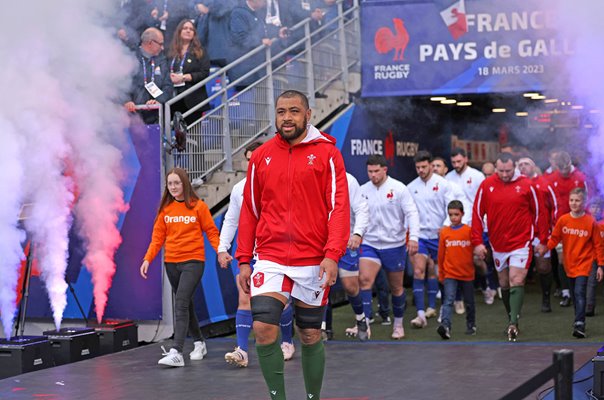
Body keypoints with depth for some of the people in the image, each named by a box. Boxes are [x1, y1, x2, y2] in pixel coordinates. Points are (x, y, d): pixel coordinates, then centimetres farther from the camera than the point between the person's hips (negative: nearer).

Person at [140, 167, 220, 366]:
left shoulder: (198, 206, -2)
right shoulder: (165, 209, 9)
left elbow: (211, 232, -1)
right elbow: (158, 236, 9)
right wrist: (148, 259, -2)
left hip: (193, 261, -5)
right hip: (171, 262, 5)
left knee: (181, 304, -17)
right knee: (185, 305, 13)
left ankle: (176, 352, -24)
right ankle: (199, 343, 29)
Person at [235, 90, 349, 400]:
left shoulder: (327, 153, -1)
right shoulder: (261, 156, 8)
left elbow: (339, 207, -6)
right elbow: (250, 210, 11)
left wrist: (332, 255, -17)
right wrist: (244, 260, 7)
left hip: (313, 262, -2)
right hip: (270, 259, 2)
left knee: (311, 335, 8)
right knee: (263, 328, -14)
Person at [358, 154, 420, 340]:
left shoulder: (398, 188, -6)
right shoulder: (363, 190, 3)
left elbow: (411, 213, -9)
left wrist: (413, 237, -20)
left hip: (394, 245, -2)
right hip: (369, 244, 2)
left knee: (396, 287, 10)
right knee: (364, 279, -19)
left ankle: (398, 323, 30)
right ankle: (364, 323, -20)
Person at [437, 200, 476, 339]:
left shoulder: (469, 231, -4)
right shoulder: (444, 232, 1)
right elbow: (441, 255, 7)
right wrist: (441, 274, 10)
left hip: (467, 274, 0)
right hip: (450, 274, 0)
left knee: (469, 302, 13)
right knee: (448, 300, -14)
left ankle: (471, 326, 29)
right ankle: (445, 326, -26)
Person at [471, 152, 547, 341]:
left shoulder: (526, 185, -6)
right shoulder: (486, 185, -1)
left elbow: (538, 212, 2)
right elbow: (477, 214, 2)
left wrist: (543, 240, 4)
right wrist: (477, 242, -2)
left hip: (521, 242, -3)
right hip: (498, 244, 3)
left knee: (517, 281, -14)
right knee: (504, 283, 13)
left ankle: (513, 324, -17)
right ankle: (511, 320, 27)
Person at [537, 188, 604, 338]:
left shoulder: (591, 222, -8)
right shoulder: (563, 220, -1)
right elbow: (555, 238, 3)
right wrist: (546, 247, -17)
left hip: (584, 263, -4)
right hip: (569, 264, 4)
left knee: (579, 293, -17)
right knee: (574, 294, 14)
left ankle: (579, 325, -22)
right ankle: (579, 321, 28)